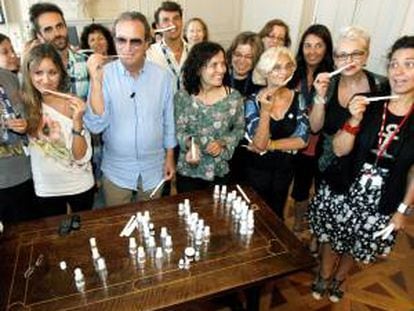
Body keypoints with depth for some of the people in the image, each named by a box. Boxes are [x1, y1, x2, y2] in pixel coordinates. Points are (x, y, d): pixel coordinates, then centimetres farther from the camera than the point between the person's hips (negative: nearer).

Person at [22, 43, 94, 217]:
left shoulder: (75, 105, -17)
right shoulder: (25, 106, -9)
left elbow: (82, 158, -19)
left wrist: (77, 122, -30)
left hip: (80, 186, -2)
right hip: (46, 190, 2)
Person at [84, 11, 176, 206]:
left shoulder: (163, 76, -10)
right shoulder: (104, 75, -13)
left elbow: (169, 119, 1)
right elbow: (95, 126, -21)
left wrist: (170, 158, 6)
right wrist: (96, 81, -30)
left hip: (153, 169, 1)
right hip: (116, 170, 0)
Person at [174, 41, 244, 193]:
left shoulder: (234, 97, -10)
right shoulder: (182, 97, -11)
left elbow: (239, 128, 2)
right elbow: (179, 130, -6)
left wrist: (223, 143, -15)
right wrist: (189, 143, -26)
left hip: (220, 171, 1)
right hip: (188, 171, 0)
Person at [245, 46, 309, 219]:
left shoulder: (298, 99, -8)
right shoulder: (253, 101, -16)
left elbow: (302, 140, -12)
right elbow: (259, 143, -24)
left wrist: (269, 145, -18)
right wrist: (265, 110, -34)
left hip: (285, 167, 3)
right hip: (258, 168, -2)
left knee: (277, 213, 22)